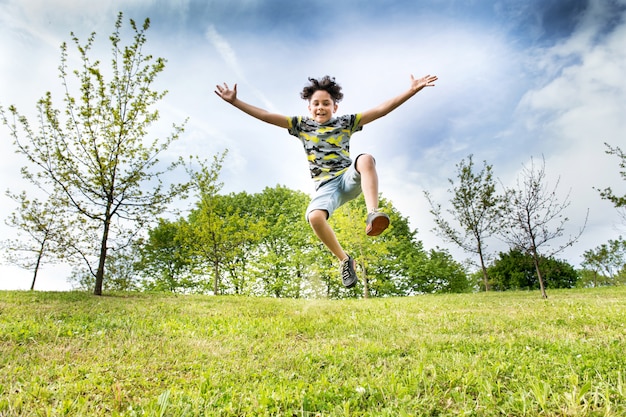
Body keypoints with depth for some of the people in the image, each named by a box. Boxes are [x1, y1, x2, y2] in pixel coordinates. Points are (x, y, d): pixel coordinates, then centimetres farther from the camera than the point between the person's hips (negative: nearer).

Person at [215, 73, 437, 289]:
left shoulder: (346, 122, 12)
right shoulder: (301, 125, 14)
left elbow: (381, 110, 5)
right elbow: (266, 116, 10)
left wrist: (412, 90, -2)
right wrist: (235, 101, 4)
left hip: (350, 178, 0)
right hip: (326, 186, 0)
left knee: (366, 158, -33)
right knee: (315, 217, -32)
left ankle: (373, 214, -41)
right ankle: (344, 259, -10)